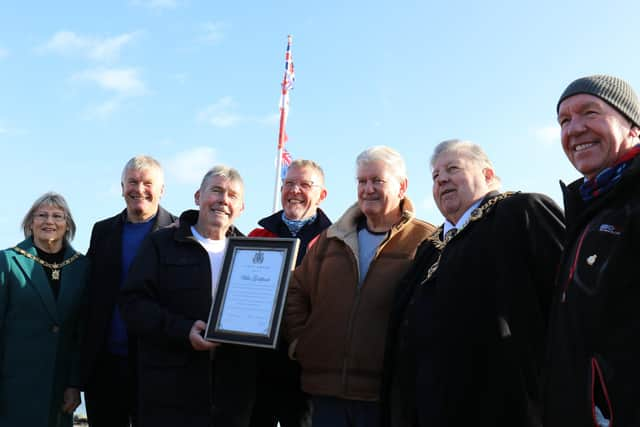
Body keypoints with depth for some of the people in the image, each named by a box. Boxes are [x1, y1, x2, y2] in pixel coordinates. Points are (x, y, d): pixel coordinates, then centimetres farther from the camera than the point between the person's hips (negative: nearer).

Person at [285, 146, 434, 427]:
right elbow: (297, 291, 20)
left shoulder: (426, 241, -2)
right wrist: (299, 340, 8)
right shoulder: (331, 239, 15)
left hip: (388, 393, -4)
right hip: (326, 386, 4)